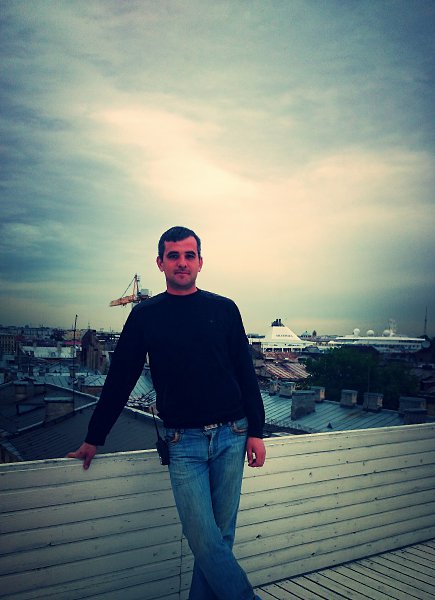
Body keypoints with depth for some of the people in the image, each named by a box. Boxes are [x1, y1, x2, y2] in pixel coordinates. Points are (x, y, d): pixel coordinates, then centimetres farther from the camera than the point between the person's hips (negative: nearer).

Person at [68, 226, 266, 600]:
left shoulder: (224, 309, 5)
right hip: (184, 442, -1)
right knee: (205, 541, -7)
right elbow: (120, 380, 7)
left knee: (221, 537, 8)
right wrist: (94, 439, 9)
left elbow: (246, 374, 7)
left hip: (231, 436, 2)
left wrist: (256, 432, 2)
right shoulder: (146, 315, 4)